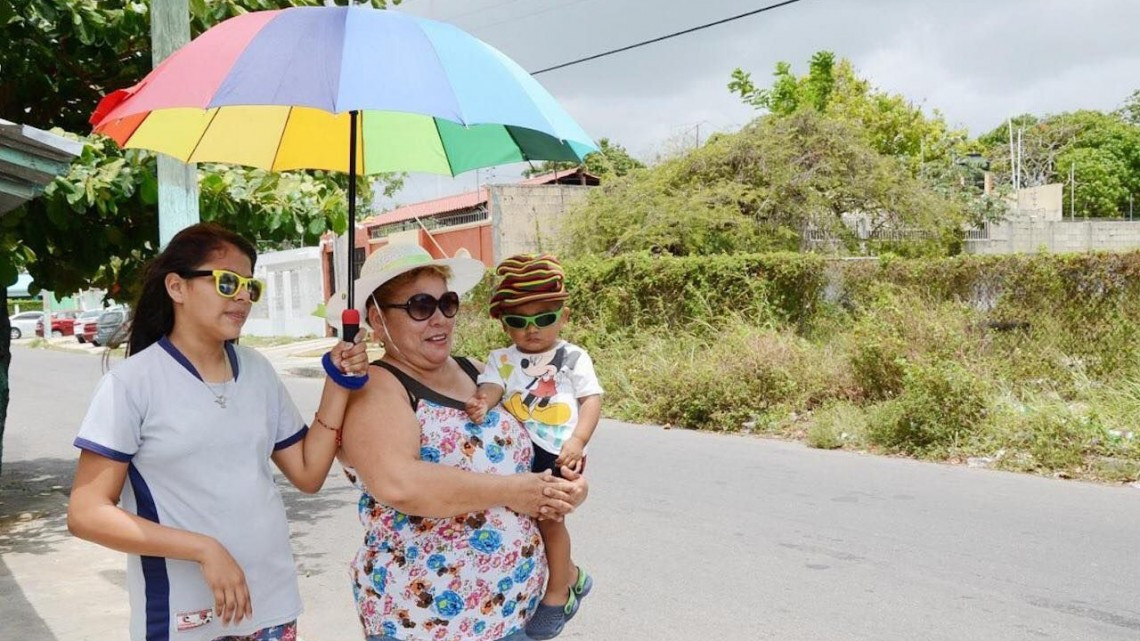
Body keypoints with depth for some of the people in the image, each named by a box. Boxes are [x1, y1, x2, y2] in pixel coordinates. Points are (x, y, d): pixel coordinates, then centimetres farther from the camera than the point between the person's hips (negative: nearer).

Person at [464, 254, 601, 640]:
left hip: (558, 453, -4)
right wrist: (482, 402, -36)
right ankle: (570, 576, 35)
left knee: (548, 516, -8)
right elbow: (492, 384, -11)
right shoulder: (502, 359, 6)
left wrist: (578, 441, -17)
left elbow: (592, 399, -3)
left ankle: (558, 593, 14)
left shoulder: (573, 358, 1)